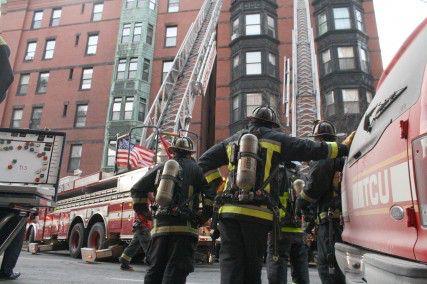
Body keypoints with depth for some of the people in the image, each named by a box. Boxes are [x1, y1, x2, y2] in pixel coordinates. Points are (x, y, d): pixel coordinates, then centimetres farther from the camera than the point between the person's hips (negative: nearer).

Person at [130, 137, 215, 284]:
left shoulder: (160, 167, 15)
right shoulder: (195, 169, 5)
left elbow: (136, 190, 17)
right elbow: (210, 196, -5)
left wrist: (145, 212, 25)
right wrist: (201, 219, 7)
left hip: (159, 226, 4)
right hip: (184, 228, -3)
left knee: (155, 269, 14)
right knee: (175, 271, -2)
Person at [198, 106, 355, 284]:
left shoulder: (233, 140, 18)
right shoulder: (276, 138, 8)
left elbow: (204, 161, 19)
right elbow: (309, 149, 7)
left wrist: (217, 183, 19)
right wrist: (343, 148, 16)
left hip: (229, 210, 2)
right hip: (259, 212, -2)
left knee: (231, 262, 3)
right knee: (252, 263, 10)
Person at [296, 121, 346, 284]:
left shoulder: (324, 155, -8)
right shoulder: (343, 154, 22)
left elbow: (314, 186, -14)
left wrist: (301, 203, 0)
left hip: (331, 217, -9)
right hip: (345, 218, 10)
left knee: (327, 265, -7)